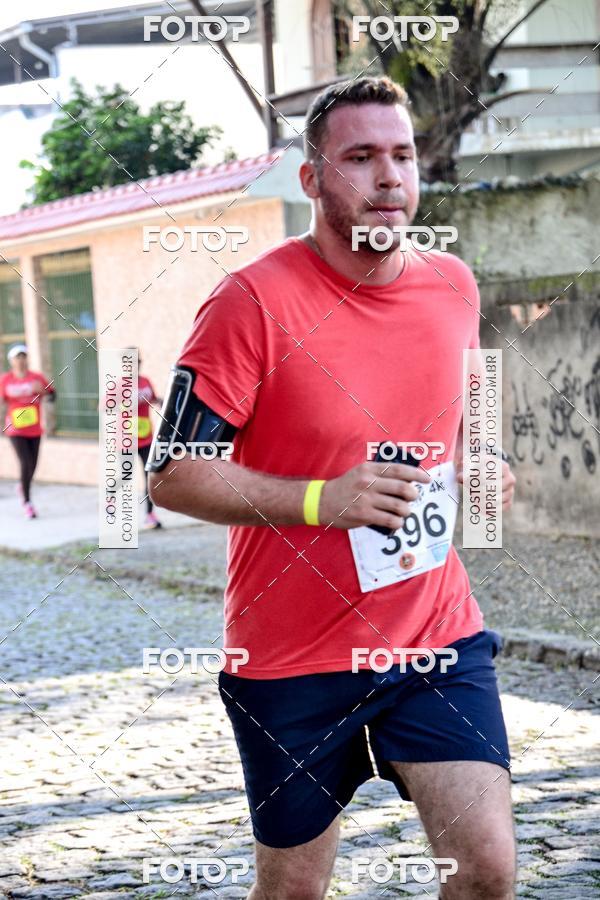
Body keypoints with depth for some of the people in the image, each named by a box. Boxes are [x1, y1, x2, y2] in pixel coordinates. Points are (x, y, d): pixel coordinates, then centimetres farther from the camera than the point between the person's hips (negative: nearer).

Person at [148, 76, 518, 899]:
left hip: (438, 640, 4)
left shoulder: (454, 286, 3)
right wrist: (322, 500, -24)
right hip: (292, 659, -3)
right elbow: (173, 474, -14)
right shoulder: (255, 299, -14)